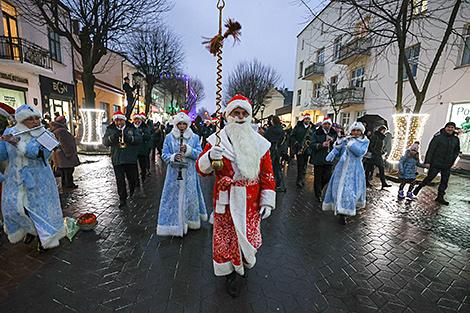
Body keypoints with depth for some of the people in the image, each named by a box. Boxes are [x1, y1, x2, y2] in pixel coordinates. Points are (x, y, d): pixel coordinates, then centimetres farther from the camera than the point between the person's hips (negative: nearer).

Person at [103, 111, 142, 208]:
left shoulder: (132, 128, 4)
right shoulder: (110, 129, 6)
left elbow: (139, 139, -7)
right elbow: (105, 142, -4)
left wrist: (129, 138, -24)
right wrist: (112, 137, -24)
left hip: (131, 159, 0)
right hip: (117, 160, 0)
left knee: (133, 178, 12)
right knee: (120, 181, 2)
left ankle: (133, 194, 37)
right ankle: (122, 199, 14)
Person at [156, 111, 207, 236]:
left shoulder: (194, 137, 4)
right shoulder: (169, 137, 4)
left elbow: (199, 154, -2)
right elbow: (164, 155, 1)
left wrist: (188, 150, -18)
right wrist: (173, 157, -19)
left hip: (190, 173, 1)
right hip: (174, 173, 0)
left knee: (190, 196, 9)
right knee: (174, 197, 2)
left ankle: (191, 221, 27)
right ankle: (175, 223, 16)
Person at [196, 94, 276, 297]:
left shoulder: (259, 143, 0)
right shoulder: (217, 139, -4)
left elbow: (267, 174, 3)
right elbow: (201, 169, -5)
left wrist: (267, 201, -1)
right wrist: (209, 157, -27)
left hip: (250, 202, 1)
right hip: (225, 201, -1)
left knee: (248, 236, 10)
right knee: (225, 236, 11)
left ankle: (239, 270, 41)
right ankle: (229, 272, 39)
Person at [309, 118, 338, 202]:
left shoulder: (334, 134, 8)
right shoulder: (317, 133, -3)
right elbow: (312, 145, -9)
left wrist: (333, 140, -11)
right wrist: (321, 145, -22)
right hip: (318, 159, -3)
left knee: (327, 177, 4)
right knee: (318, 178, 4)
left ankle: (319, 188, 34)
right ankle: (318, 194, 21)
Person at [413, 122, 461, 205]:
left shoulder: (456, 139, 7)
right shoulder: (438, 136, -8)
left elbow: (457, 151, 21)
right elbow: (430, 149, -11)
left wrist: (452, 161, 10)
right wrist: (427, 161, -16)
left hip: (447, 166, 5)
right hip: (436, 163, -5)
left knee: (444, 181, 8)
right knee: (429, 178, -1)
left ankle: (440, 197, 18)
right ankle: (419, 187, 21)